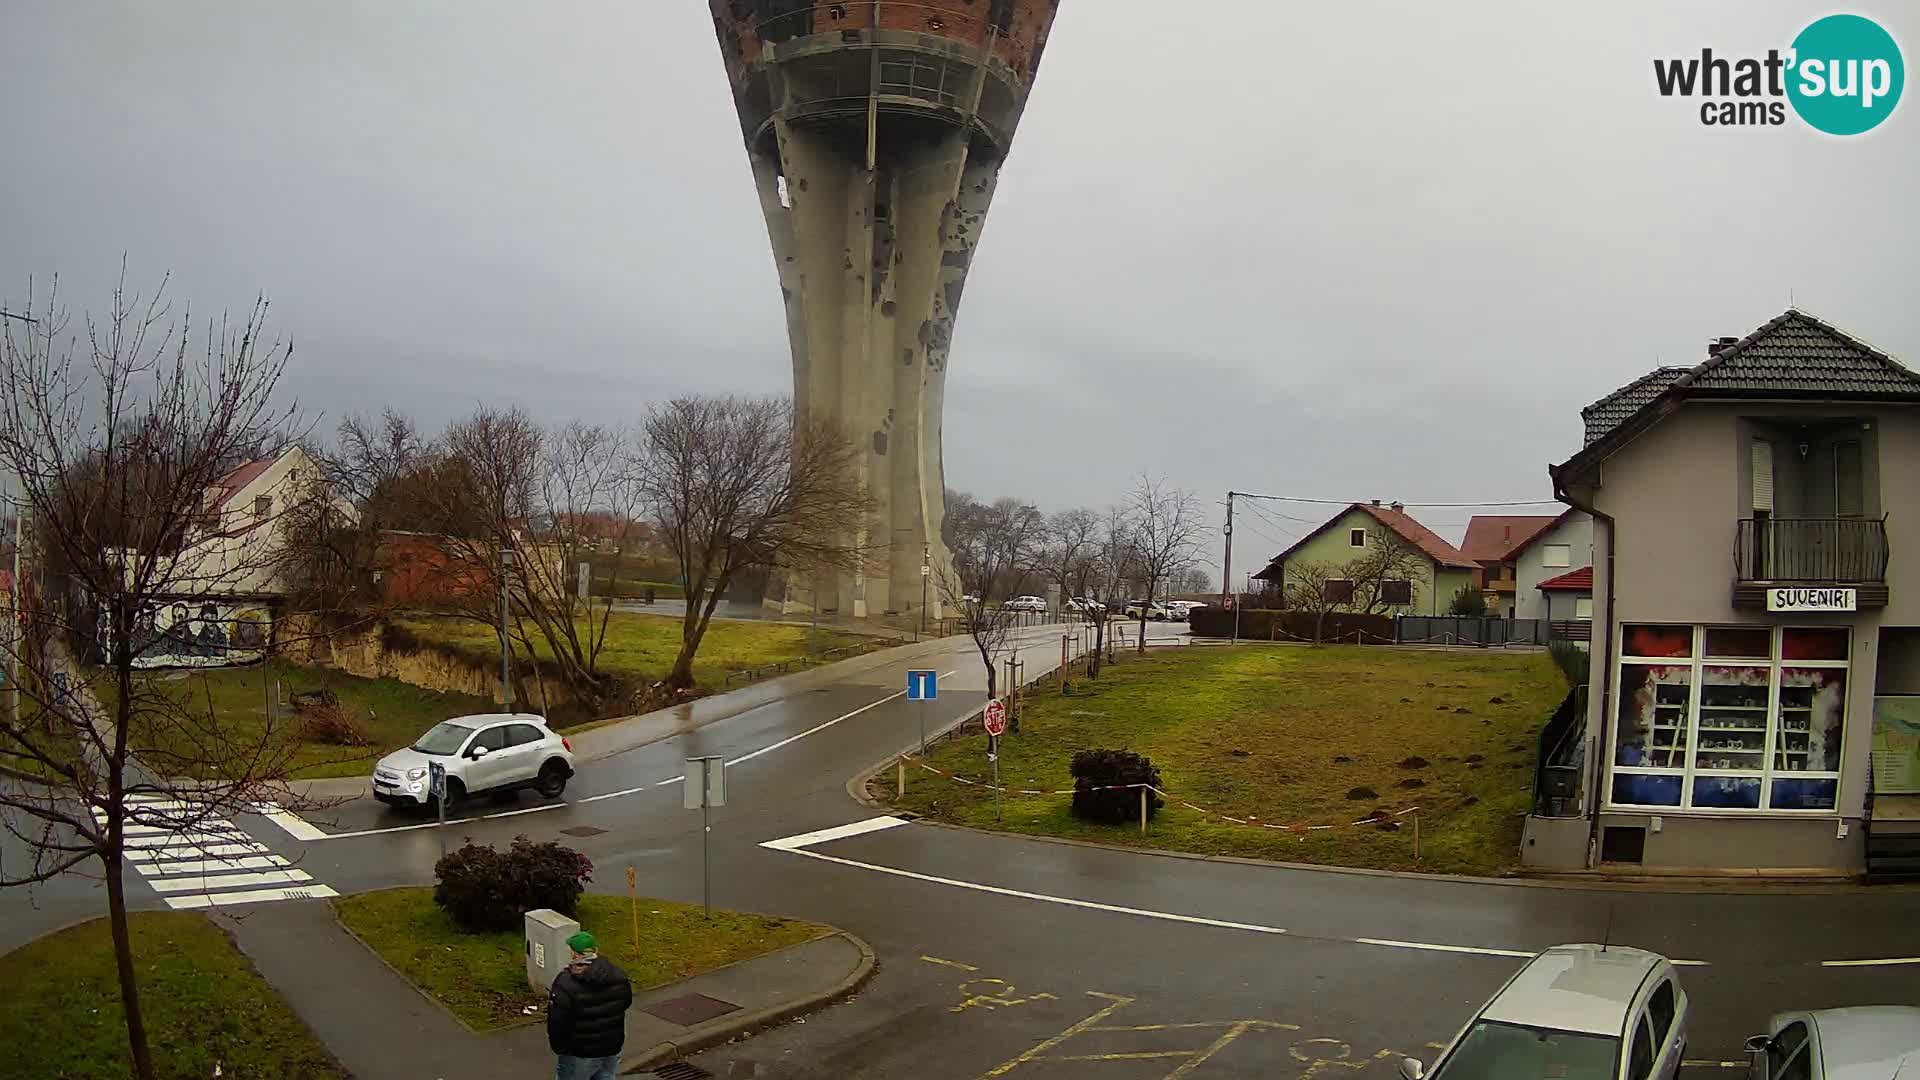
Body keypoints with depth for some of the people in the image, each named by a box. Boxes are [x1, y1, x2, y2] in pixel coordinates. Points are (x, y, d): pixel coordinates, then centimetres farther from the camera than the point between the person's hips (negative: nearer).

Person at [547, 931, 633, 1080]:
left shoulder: (566, 984, -23)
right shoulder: (618, 976, -4)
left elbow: (557, 1023, -18)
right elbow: (626, 1002, 11)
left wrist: (559, 1048, -1)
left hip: (579, 1056, -5)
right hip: (612, 1050, 5)